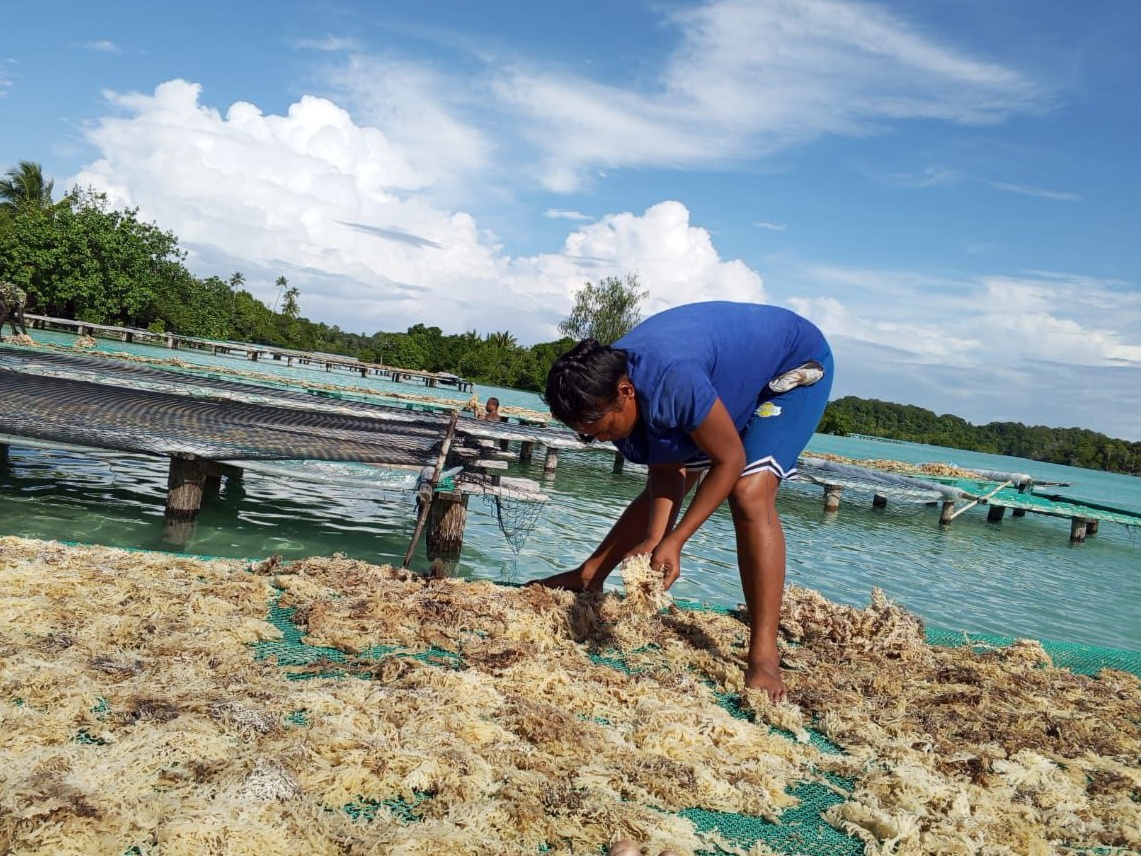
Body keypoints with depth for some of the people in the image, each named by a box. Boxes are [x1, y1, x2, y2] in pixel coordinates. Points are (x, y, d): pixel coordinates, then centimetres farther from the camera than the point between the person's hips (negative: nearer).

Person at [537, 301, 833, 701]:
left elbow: (729, 460, -30)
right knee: (666, 483, 10)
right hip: (732, 380, 7)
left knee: (750, 493, -25)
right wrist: (654, 538, -25)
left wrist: (673, 541, -29)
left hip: (797, 364, -7)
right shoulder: (604, 383, -16)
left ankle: (765, 657, -20)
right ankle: (590, 576, 27)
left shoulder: (671, 381, -41)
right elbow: (665, 472, -11)